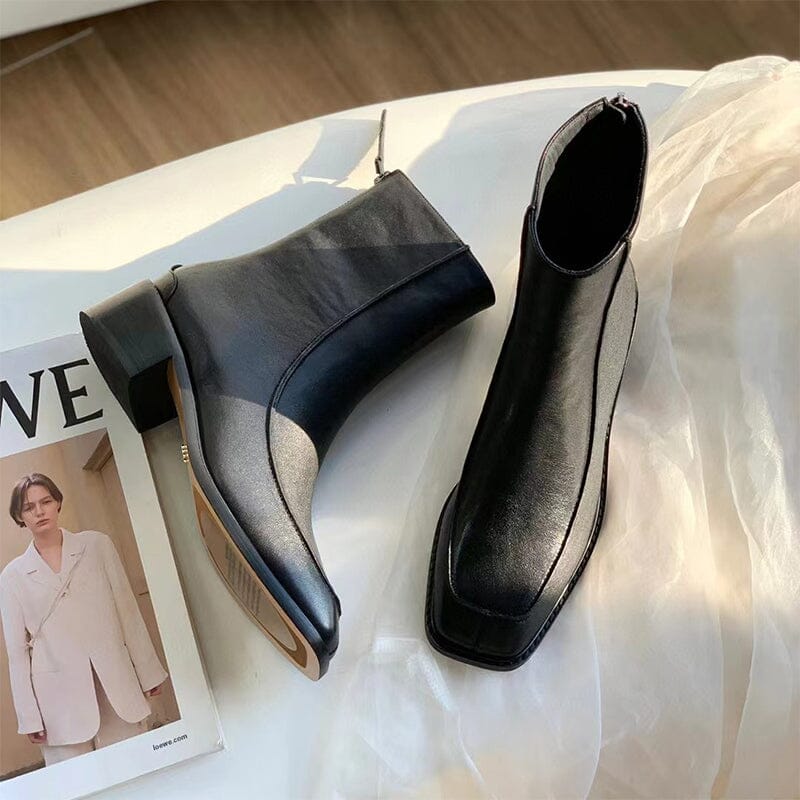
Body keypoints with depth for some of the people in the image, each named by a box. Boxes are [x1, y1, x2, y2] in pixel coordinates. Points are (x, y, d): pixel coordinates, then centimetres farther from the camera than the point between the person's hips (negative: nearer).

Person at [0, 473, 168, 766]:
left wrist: (149, 671, 6)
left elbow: (128, 611, 7)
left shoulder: (97, 544, 6)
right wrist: (29, 717, 3)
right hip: (60, 698, 0)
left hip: (116, 683, 1)